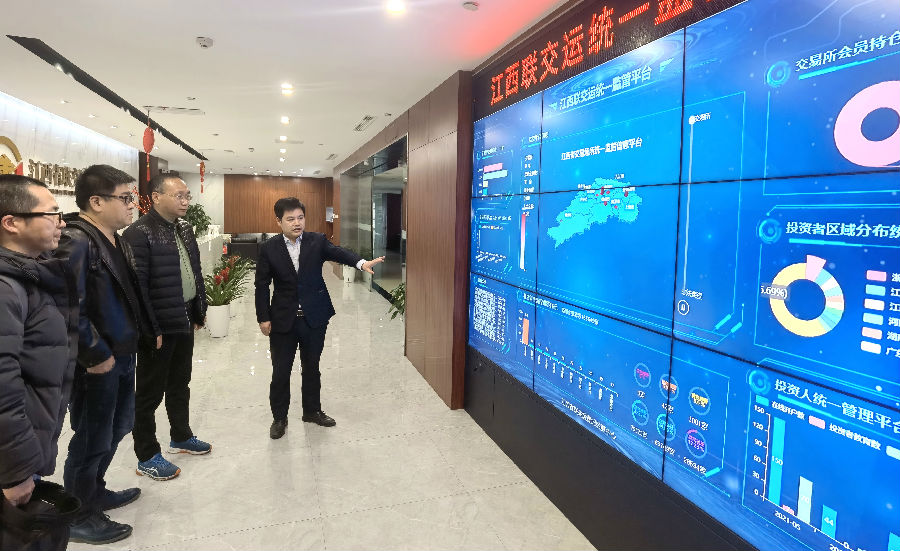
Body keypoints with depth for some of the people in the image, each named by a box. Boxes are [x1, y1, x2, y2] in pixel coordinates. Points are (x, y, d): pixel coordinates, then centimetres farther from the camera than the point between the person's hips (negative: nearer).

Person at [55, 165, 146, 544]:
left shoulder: (115, 241, 9)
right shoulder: (77, 242, -21)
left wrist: (127, 347, 13)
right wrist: (96, 356, -19)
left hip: (122, 356, 9)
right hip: (97, 364, -9)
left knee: (116, 428, 23)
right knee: (92, 439, 7)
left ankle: (95, 492, 43)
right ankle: (78, 517, 28)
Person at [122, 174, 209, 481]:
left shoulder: (184, 229, 9)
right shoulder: (140, 233, -16)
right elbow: (136, 285, -19)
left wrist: (199, 311, 12)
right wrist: (150, 329, -20)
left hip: (185, 320, 8)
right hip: (158, 326, -8)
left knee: (180, 383, 21)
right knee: (150, 391, 6)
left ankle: (181, 437, 38)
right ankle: (146, 457, 21)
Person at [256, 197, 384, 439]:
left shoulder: (317, 241, -4)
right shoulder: (269, 248, -4)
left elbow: (337, 252, -22)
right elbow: (262, 285, 0)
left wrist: (361, 262, -42)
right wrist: (263, 317, -3)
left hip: (314, 318, 1)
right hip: (283, 319, -1)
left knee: (312, 367, 16)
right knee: (280, 371, 8)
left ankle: (312, 410, 34)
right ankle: (279, 417, 27)